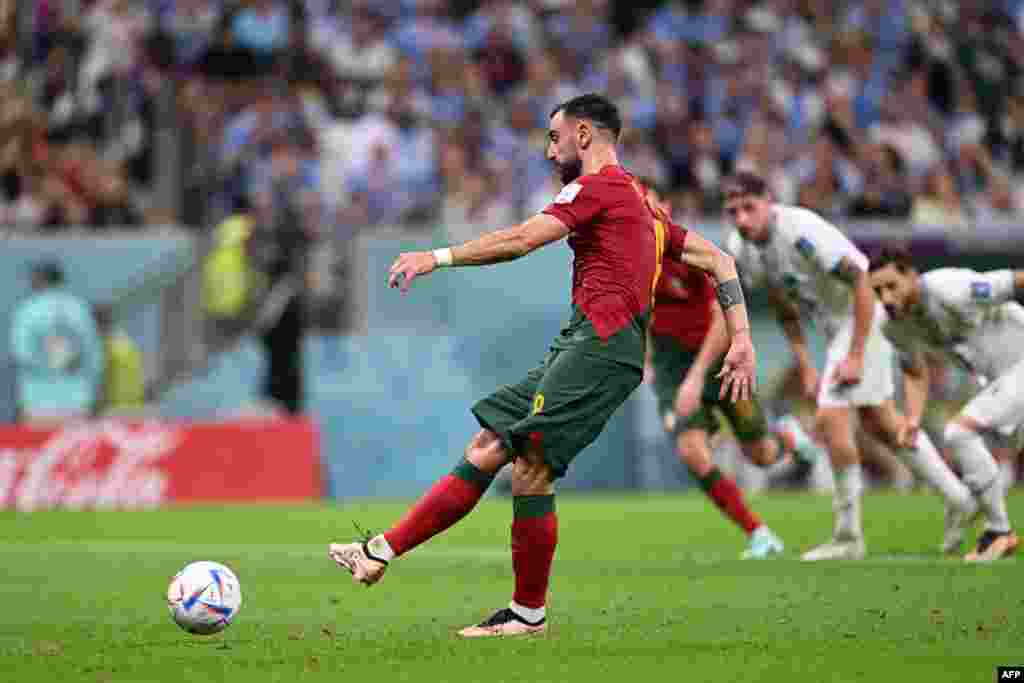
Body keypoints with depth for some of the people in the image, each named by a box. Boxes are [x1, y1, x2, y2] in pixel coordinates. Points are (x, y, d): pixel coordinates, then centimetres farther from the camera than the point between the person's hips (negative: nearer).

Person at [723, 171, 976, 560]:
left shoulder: (801, 232, -28)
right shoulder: (749, 245, -1)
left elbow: (861, 284, -26)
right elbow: (786, 312, 11)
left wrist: (856, 356, -26)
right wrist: (805, 370, 6)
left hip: (862, 320, -9)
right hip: (834, 326, 9)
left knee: (831, 416, -15)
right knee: (881, 423, 17)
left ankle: (848, 537, -5)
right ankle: (956, 498, 31)